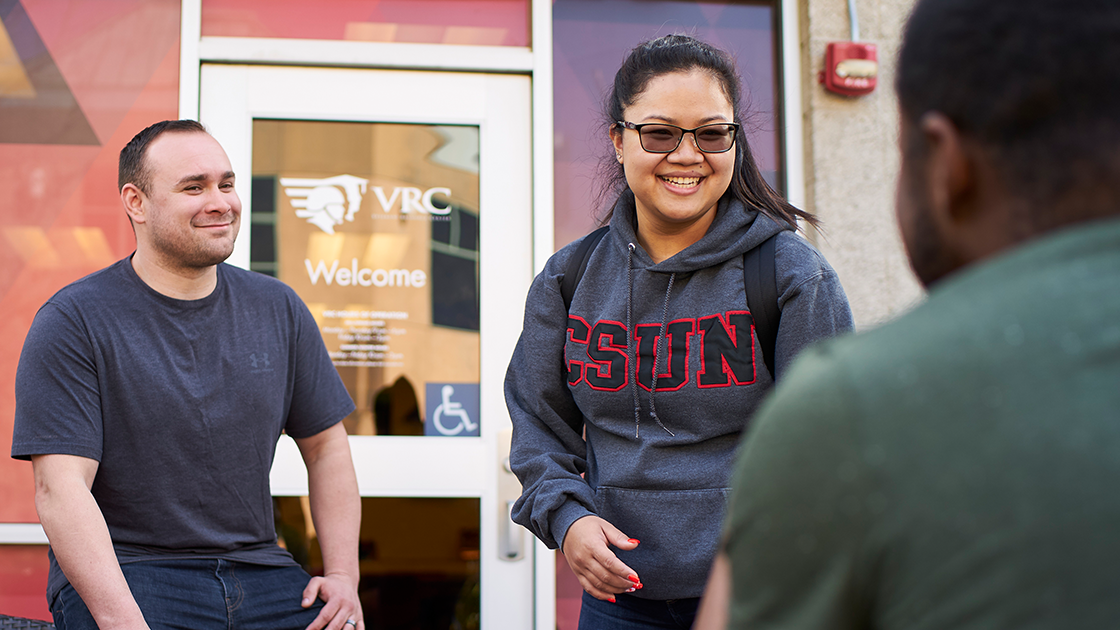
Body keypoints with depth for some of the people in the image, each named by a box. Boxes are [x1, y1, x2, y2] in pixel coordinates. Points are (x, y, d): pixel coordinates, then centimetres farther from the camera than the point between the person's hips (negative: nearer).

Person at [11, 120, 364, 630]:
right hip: (118, 576, -4)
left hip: (259, 572, 4)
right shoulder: (71, 322, -5)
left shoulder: (277, 310, 9)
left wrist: (343, 575, 2)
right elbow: (60, 489, -13)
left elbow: (325, 447, 15)